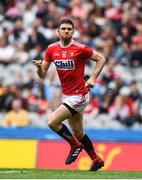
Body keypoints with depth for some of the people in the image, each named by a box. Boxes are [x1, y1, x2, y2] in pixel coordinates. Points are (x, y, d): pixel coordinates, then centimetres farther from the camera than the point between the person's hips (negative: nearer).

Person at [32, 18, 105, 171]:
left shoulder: (80, 48, -14)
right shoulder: (51, 49, 1)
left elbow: (101, 59, -3)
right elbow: (42, 74, 4)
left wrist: (92, 78, -12)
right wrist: (39, 66, -19)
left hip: (79, 96, -7)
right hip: (66, 95, 7)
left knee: (52, 122, -16)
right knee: (78, 133, 15)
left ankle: (75, 145, 5)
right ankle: (96, 160, 31)